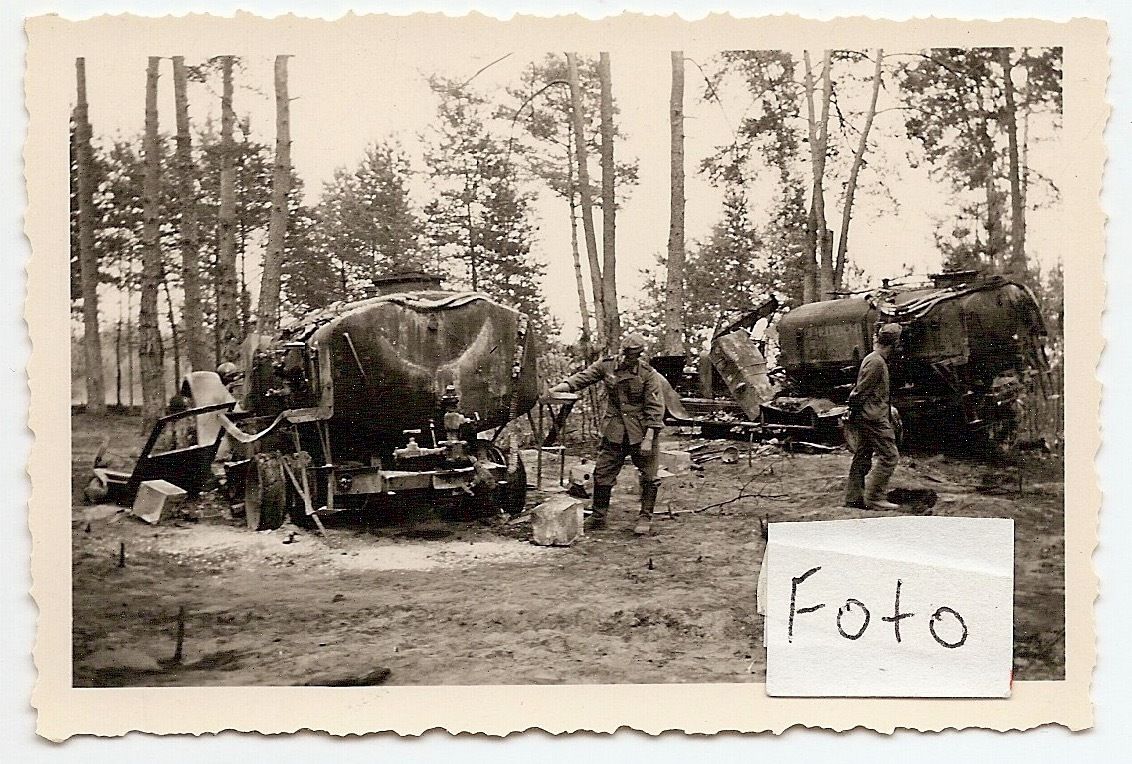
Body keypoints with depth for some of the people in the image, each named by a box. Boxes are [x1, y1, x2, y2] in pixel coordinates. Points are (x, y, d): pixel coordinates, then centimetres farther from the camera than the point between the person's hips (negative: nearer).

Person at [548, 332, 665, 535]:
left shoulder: (648, 374, -10)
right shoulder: (606, 366, -1)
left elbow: (655, 408, -10)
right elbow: (583, 378, -5)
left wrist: (649, 438, -16)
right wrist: (558, 388, -22)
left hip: (641, 432, -3)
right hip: (614, 431, 3)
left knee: (648, 477, 1)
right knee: (602, 473, 4)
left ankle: (645, 517, 16)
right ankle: (598, 516, 17)